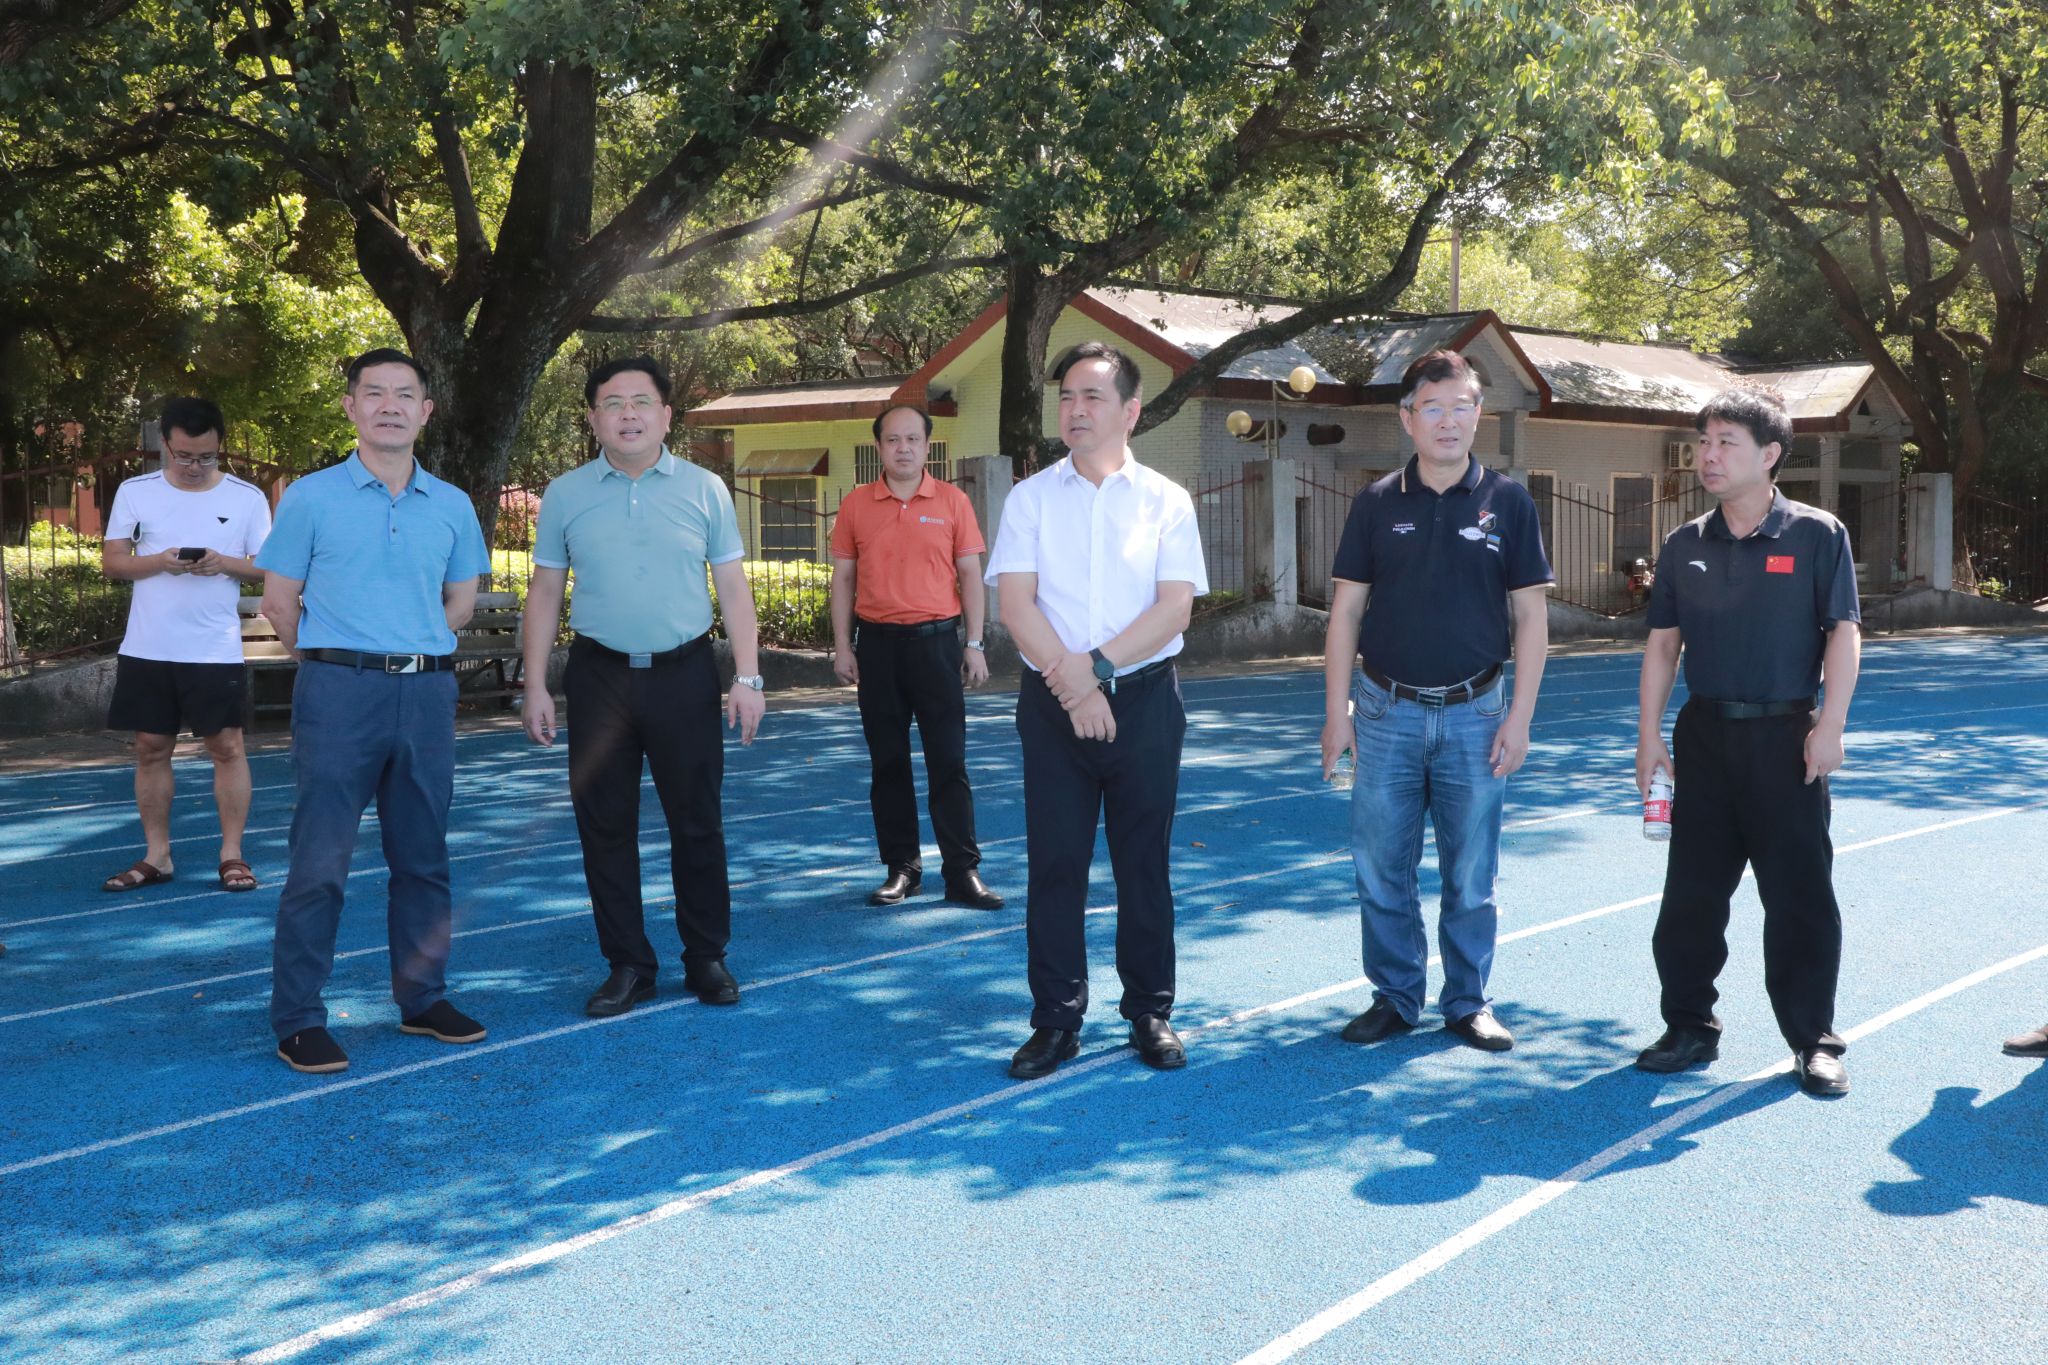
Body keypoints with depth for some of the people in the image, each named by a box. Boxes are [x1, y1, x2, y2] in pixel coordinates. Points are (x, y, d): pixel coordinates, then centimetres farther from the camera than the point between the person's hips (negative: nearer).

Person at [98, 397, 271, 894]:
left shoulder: (247, 497, 0)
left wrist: (225, 563, -19)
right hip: (147, 649, 2)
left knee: (227, 746, -1)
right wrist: (160, 561, -16)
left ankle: (231, 853, 8)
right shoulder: (135, 492, 3)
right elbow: (111, 562, 4)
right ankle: (156, 856, 17)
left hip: (216, 650, -2)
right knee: (151, 748, 7)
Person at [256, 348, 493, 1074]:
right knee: (319, 861, -3)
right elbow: (279, 601, 4)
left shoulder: (452, 506, 8)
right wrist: (333, 658, 10)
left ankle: (423, 998, 22)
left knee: (422, 856, 11)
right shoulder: (312, 497, -1)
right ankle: (297, 1019, 3)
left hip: (427, 692, 4)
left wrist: (406, 649, 14)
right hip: (339, 693, -3)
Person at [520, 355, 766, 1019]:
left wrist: (747, 677, -4)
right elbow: (545, 594, 7)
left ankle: (706, 958, 18)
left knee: (697, 822, 5)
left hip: (684, 673, -1)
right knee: (604, 827, 5)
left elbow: (733, 586, 2)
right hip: (599, 676, 1)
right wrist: (535, 685, 1)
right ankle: (628, 965, 17)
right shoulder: (565, 495, 4)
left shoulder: (704, 489, 2)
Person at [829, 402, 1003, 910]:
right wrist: (842, 646, 2)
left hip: (936, 640, -2)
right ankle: (901, 868, 16)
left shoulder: (952, 501, 2)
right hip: (877, 643, 2)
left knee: (948, 760, -1)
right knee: (887, 762, 7)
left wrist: (974, 645, -2)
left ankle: (962, 871, 3)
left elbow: (970, 576, 3)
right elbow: (843, 578, 8)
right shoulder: (856, 505, 5)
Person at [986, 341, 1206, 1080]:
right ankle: (1056, 1021, 12)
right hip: (1052, 703, 1)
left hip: (1145, 699, 0)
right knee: (1054, 864, 3)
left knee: (1144, 862, 6)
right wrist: (1071, 685, -14)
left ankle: (1151, 1013, 17)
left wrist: (1097, 665, -15)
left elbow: (1175, 606, -6)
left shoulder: (1166, 500, 2)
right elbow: (1015, 603, -4)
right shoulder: (1031, 497, 4)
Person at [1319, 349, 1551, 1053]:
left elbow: (1530, 613, 2)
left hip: (1473, 712, -1)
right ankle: (1394, 997, 19)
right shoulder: (1377, 504, 3)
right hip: (1386, 710, 1)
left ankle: (1467, 1002, 21)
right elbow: (1346, 609, 5)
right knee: (1380, 869, 5)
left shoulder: (1508, 502, 1)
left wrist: (1519, 716, -4)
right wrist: (1336, 712, 0)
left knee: (1471, 875, 7)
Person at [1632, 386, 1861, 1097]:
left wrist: (1829, 726, -13)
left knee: (1800, 894, 1)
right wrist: (1649, 737, 4)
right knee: (1690, 892, 7)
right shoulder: (1685, 545, 7)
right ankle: (1690, 1027, 20)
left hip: (1785, 737, -3)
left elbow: (1842, 632, -5)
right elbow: (1662, 642, 9)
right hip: (1704, 734, 4)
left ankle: (1814, 1042, 13)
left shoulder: (1817, 534, -4)